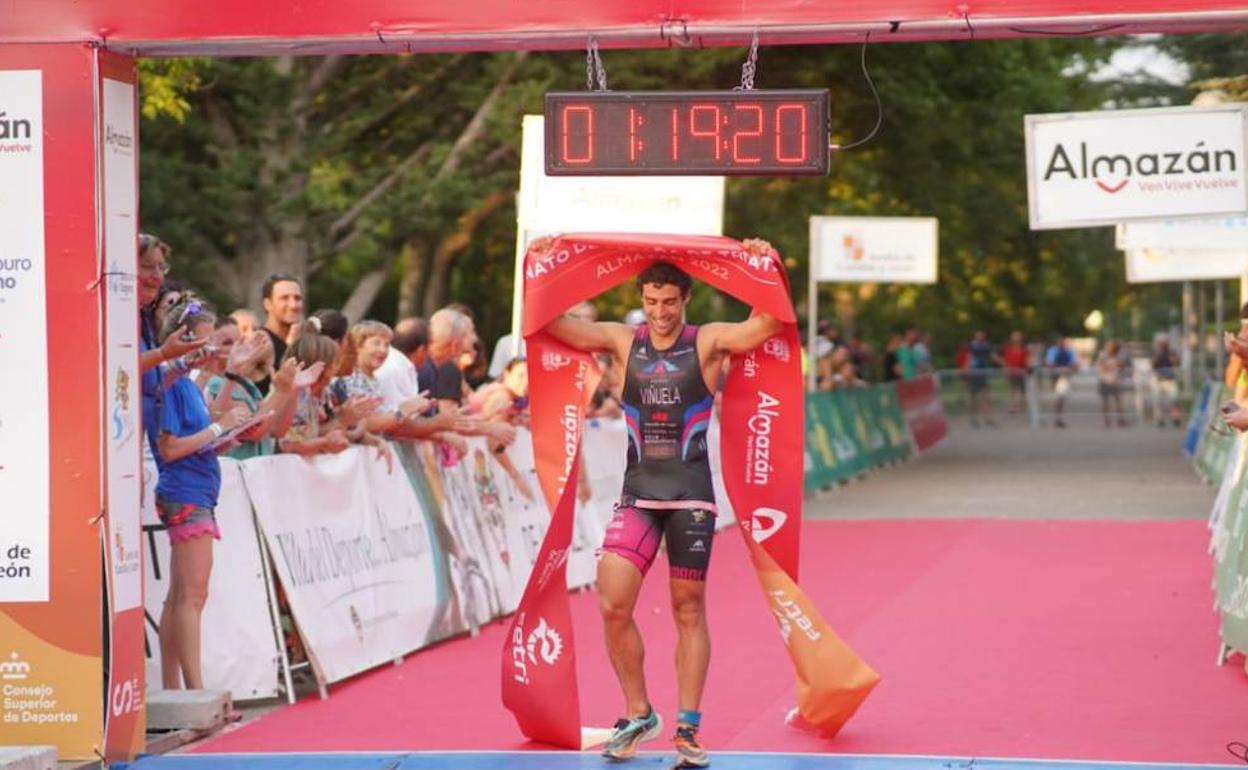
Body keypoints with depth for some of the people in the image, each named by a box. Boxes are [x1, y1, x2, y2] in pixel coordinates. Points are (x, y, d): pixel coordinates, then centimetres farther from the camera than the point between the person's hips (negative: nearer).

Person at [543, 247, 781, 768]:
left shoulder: (708, 342, -1)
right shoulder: (624, 341, 5)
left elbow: (768, 323, -12)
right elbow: (552, 324, 1)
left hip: (691, 494, -2)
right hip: (638, 491, 2)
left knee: (689, 611, 3)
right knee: (613, 606, -7)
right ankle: (637, 715, 10)